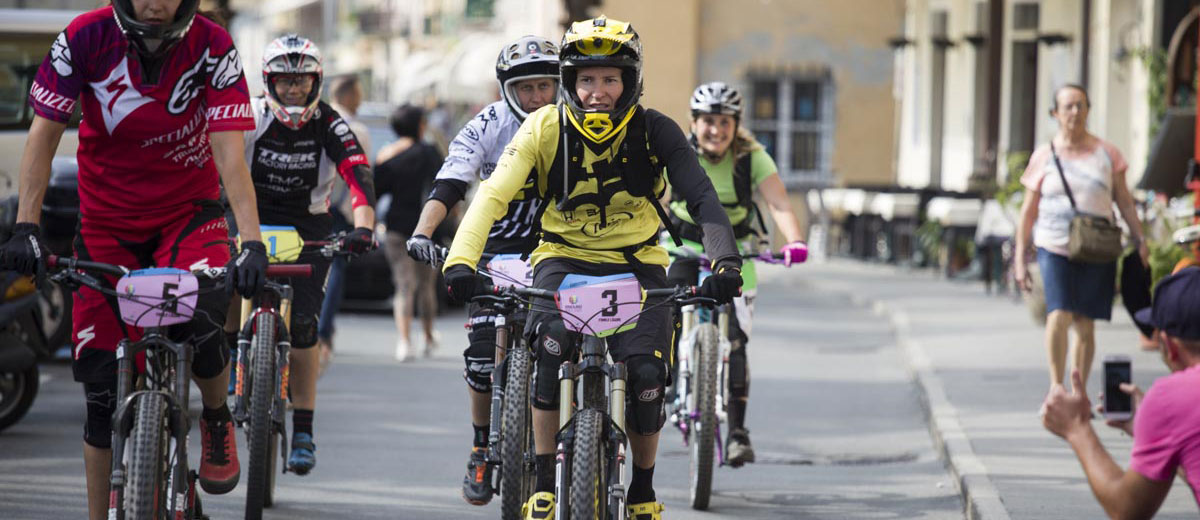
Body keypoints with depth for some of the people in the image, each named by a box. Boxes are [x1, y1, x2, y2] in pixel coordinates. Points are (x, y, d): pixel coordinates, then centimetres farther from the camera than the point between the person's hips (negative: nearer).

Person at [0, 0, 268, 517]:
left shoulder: (212, 48, -19)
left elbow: (230, 154, -23)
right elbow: (43, 135, -12)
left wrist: (253, 243, -34)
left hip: (187, 213, -1)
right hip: (107, 219, 1)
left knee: (200, 328, -29)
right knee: (102, 385, -2)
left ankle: (217, 420, 4)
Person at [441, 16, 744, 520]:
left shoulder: (653, 131, -11)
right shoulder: (545, 129, -11)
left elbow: (701, 196, -19)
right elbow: (492, 195, -20)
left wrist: (726, 261, -37)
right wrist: (461, 261, -36)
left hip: (636, 263, 0)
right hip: (565, 258, 0)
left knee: (647, 373, -21)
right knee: (549, 346, -31)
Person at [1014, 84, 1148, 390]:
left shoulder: (1106, 153, 8)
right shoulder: (1043, 157, 5)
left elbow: (1124, 201, 12)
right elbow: (1028, 212, 8)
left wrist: (1140, 241, 3)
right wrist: (1020, 258, 5)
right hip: (1054, 248, -1)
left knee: (1085, 325, 2)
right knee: (1059, 315, -18)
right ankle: (1056, 386, -10)